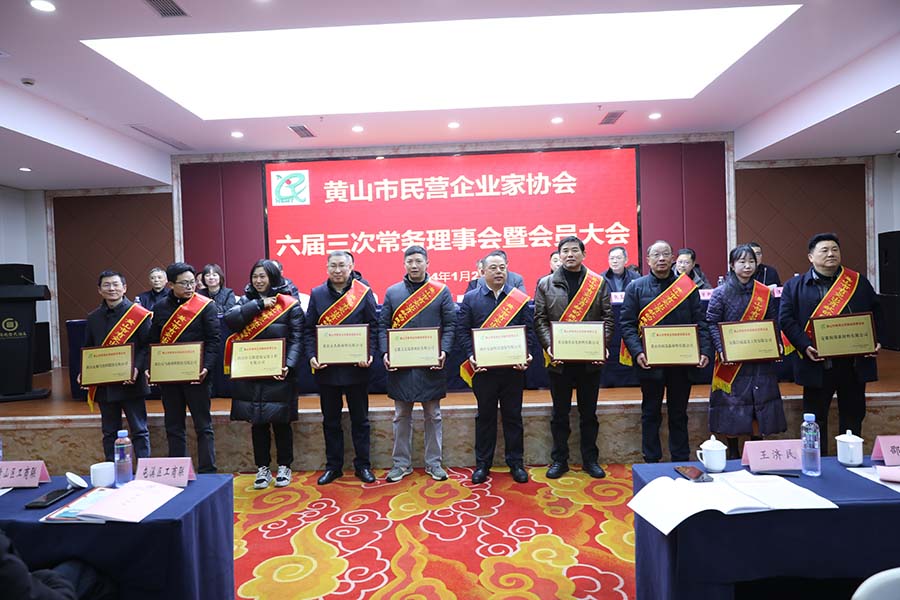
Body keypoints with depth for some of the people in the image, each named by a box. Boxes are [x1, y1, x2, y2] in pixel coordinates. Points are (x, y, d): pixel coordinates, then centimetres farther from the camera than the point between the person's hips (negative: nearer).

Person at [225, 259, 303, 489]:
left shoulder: (289, 304, 0)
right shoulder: (246, 301, 11)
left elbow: (296, 339, -5)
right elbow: (229, 319, -9)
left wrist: (288, 365, -18)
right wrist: (259, 304, -10)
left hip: (278, 375, -3)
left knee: (281, 421, 5)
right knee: (257, 422, 10)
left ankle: (284, 467, 21)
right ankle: (262, 468, 23)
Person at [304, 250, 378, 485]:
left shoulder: (363, 292, -1)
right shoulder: (317, 294, 5)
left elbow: (373, 326, -1)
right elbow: (309, 330, 5)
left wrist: (368, 354, -14)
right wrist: (312, 356, -8)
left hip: (356, 366, -2)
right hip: (326, 367, 2)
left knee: (360, 419, 9)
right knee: (330, 420, 13)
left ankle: (362, 465, 22)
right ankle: (333, 466, 26)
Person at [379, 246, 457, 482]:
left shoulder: (441, 291, 2)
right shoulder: (392, 292, 6)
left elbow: (450, 324, 0)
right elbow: (383, 325, 5)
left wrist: (444, 351, -13)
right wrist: (385, 352, -8)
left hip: (432, 364, -1)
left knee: (433, 415, 9)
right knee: (401, 415, 10)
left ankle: (433, 463, 22)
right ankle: (401, 463, 23)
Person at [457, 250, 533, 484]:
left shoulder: (520, 298, 5)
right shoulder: (470, 298, 4)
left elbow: (528, 330, 2)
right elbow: (462, 330, 0)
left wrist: (524, 355, -11)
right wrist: (471, 356, -12)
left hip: (513, 367, 1)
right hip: (483, 367, 0)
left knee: (513, 416, 10)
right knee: (485, 416, 10)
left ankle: (516, 463, 23)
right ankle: (482, 464, 22)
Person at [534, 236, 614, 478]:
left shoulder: (599, 283, 5)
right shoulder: (546, 284, 4)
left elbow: (608, 317, 2)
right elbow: (540, 320, -1)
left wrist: (602, 345, -12)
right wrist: (548, 346, -14)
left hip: (591, 358, 1)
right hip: (559, 359, 0)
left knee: (588, 412, 12)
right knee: (560, 413, 11)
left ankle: (590, 459, 26)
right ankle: (559, 460, 23)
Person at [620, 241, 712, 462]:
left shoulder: (687, 286, 5)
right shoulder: (636, 287, 1)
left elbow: (699, 323, 4)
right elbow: (627, 324, -4)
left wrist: (705, 351, -9)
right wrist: (637, 352, -17)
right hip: (650, 361, -1)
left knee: (679, 413, 13)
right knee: (651, 413, 10)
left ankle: (681, 461, 25)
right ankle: (651, 461, 21)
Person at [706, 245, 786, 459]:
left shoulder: (765, 293, 7)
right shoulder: (721, 293, -2)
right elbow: (712, 323, -5)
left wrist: (777, 345, -5)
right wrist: (721, 349, -17)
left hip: (760, 360, 3)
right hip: (731, 361, -3)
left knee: (760, 408, 6)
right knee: (731, 408, 1)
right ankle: (733, 454, 15)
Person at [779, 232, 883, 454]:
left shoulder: (859, 282, 9)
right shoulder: (794, 286, 0)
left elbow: (876, 313, 11)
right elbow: (786, 319, -6)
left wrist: (876, 341, -4)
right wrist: (805, 346, -18)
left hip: (855, 363, 3)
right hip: (817, 365, -3)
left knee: (853, 417, 15)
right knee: (816, 419, 7)